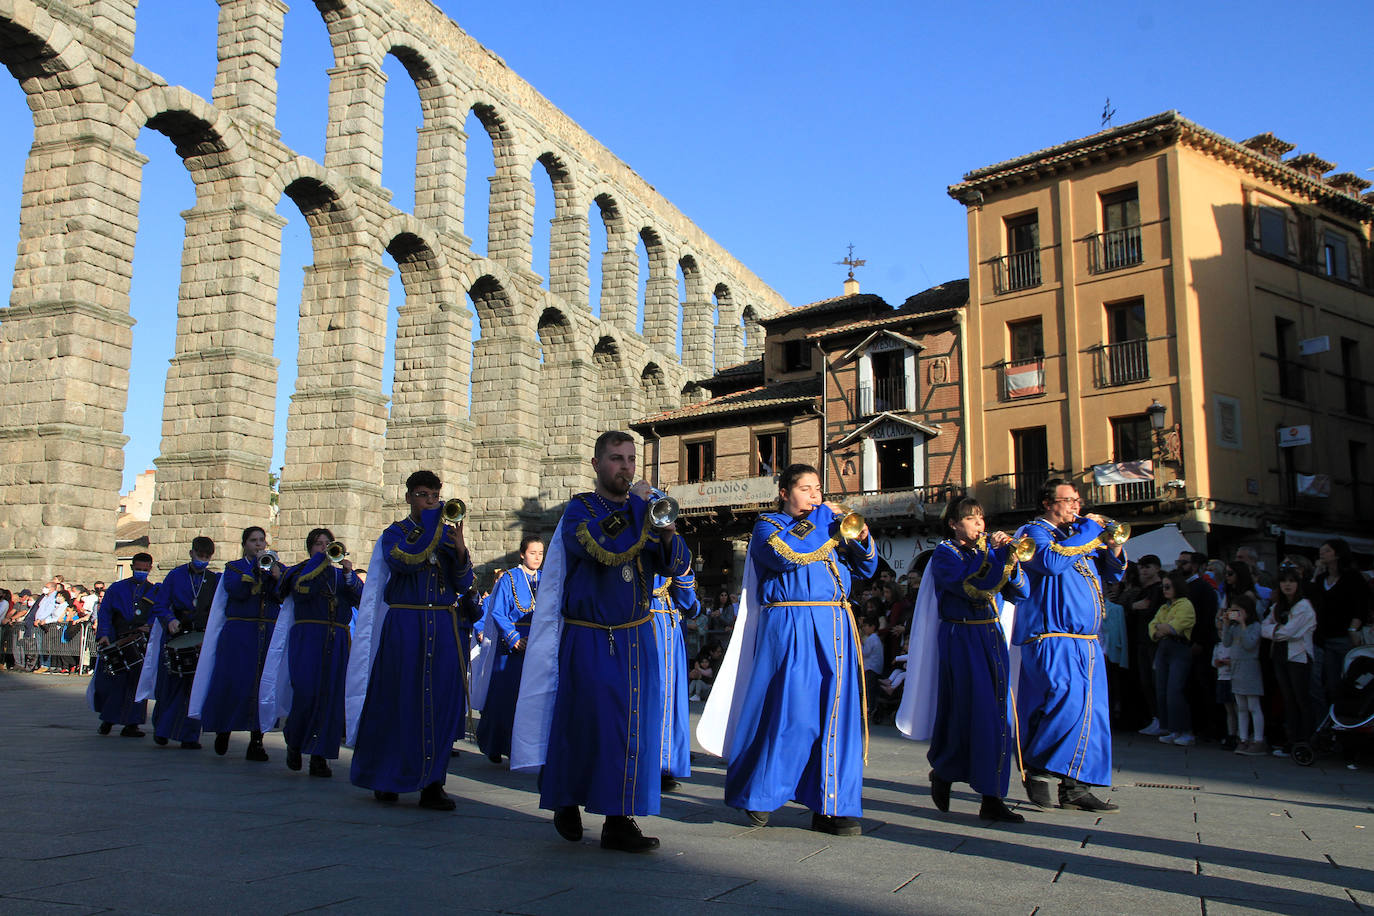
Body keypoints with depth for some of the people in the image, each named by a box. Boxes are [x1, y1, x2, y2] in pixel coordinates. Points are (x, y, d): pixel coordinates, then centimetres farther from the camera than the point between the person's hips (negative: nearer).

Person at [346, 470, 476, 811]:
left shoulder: (448, 534, 14)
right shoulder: (394, 533, 4)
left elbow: (463, 585, 5)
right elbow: (403, 561, -18)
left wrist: (460, 551, -12)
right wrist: (430, 524, -17)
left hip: (442, 627, 3)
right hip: (403, 626, -3)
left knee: (441, 702, -2)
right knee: (399, 701, 1)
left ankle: (431, 784, 3)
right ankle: (384, 778, 17)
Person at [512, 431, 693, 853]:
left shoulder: (646, 509, 10)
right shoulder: (580, 508, -4)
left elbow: (677, 566, 3)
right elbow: (596, 545, -26)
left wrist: (668, 532, -17)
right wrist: (634, 507, -19)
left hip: (637, 639, 4)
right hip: (589, 640, -4)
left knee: (636, 725, 1)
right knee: (585, 723, -2)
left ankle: (619, 820, 10)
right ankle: (566, 804, 23)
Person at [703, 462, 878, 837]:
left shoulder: (829, 523, 22)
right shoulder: (768, 525, 7)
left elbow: (865, 569, 20)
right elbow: (789, 554, -15)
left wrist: (860, 540, 0)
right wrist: (824, 523, -4)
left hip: (835, 629, 6)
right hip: (790, 627, -5)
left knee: (838, 713, 1)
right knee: (790, 710, -9)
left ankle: (830, 806, 7)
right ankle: (757, 794, 8)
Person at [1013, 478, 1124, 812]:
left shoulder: (1079, 535, 22)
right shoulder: (1034, 532, -1)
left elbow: (1114, 575, 23)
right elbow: (1051, 560, -22)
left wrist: (1112, 547, 3)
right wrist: (1086, 533, -12)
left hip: (1087, 643, 8)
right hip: (1051, 639, -8)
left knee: (1090, 713, 5)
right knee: (1068, 702, -22)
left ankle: (1075, 787, 11)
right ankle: (1036, 769, -6)